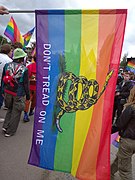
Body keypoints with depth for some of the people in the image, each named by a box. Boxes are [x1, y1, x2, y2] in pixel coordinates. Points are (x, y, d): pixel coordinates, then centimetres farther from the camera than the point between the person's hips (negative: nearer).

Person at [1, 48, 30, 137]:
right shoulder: (24, 69, -14)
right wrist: (28, 95, 1)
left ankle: (5, 126, 19)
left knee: (10, 109, 25)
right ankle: (10, 131, 16)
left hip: (8, 92, 5)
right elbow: (26, 84, -10)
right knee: (16, 112, 8)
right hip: (19, 94, -5)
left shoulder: (7, 66, 1)